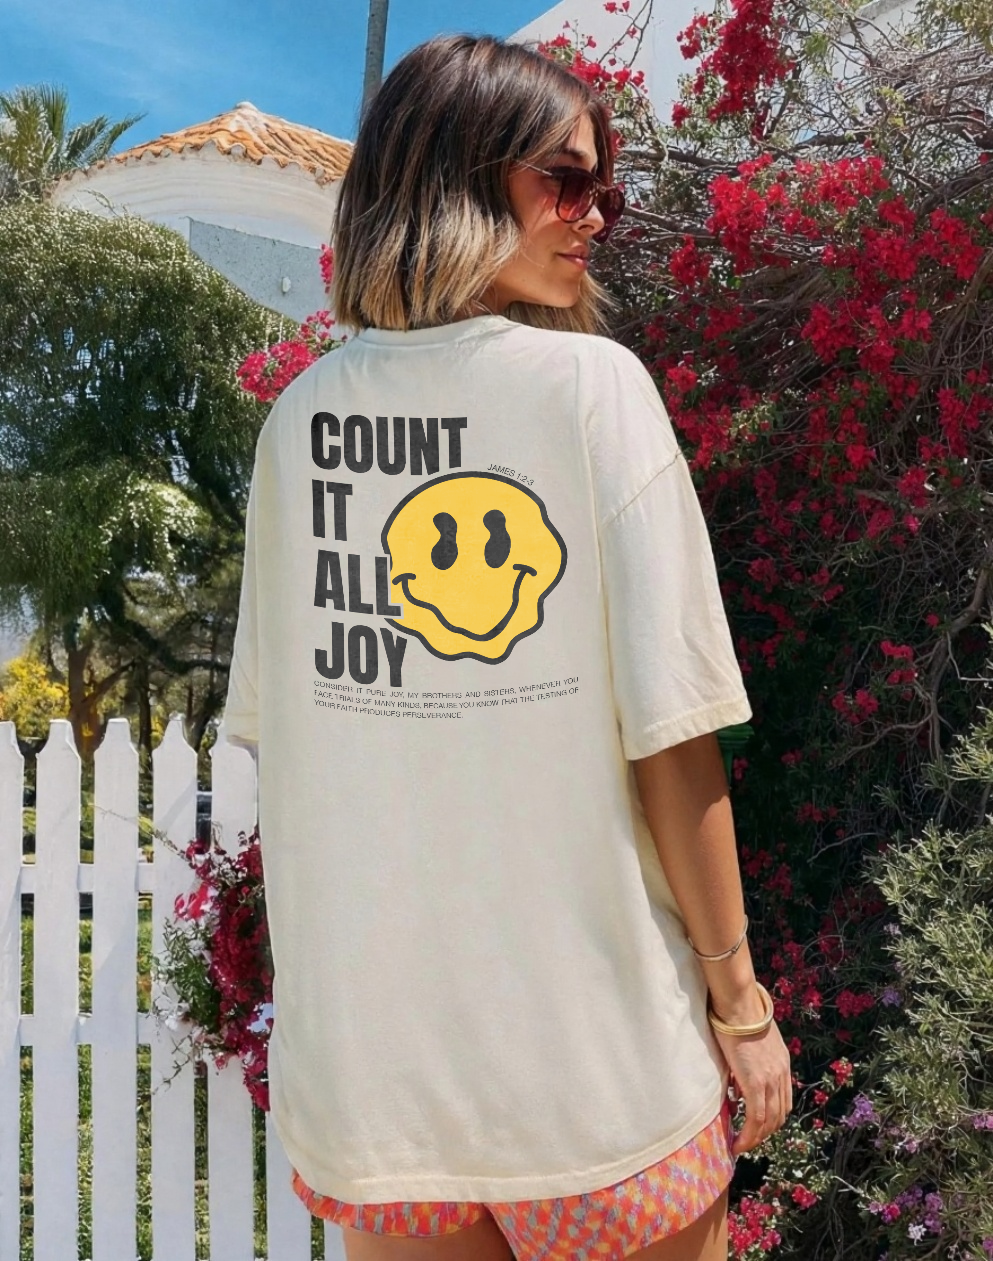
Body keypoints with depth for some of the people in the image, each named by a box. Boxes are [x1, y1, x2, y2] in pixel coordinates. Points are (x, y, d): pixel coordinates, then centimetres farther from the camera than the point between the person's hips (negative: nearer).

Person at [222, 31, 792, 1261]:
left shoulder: (300, 414, 1)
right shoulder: (593, 383, -11)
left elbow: (271, 726, 4)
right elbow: (666, 725, -14)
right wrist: (738, 995, -3)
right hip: (592, 1054, -3)